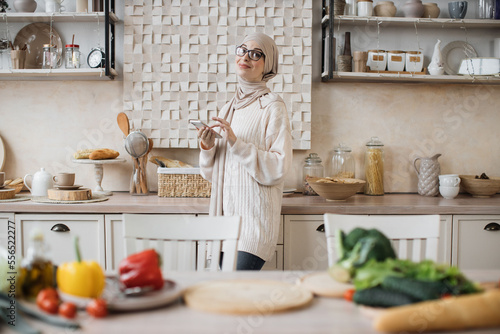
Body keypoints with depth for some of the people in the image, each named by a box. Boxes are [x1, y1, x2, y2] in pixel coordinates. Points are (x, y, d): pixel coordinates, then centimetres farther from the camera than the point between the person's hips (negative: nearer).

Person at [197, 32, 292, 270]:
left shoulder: (272, 107, -4)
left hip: (255, 215, -6)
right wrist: (207, 147, -1)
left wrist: (236, 143, -16)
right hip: (225, 213, 6)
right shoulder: (227, 109, 15)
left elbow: (279, 168, -13)